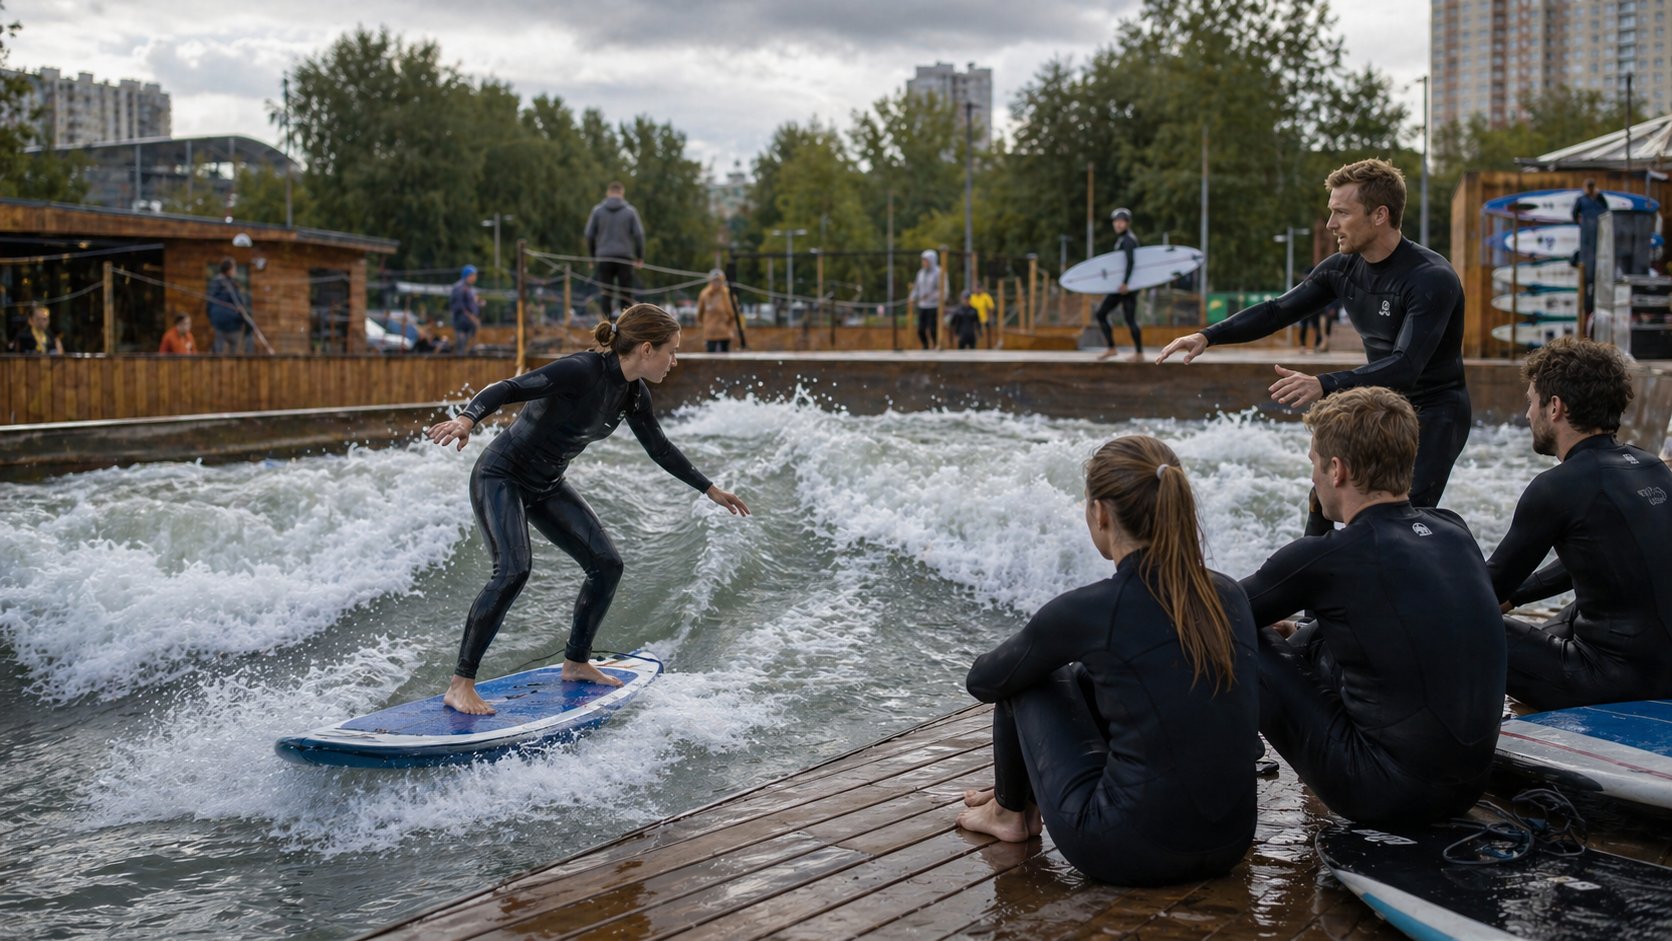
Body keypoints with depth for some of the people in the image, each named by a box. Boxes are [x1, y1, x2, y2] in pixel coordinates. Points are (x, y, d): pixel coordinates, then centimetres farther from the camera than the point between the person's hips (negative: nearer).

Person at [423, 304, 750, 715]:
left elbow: (659, 447, 15)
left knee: (607, 564, 4)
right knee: (514, 569, -26)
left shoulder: (633, 392, 0)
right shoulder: (582, 370, -25)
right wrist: (467, 419, -50)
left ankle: (576, 663, 21)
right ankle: (460, 685, -21)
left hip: (547, 486, 9)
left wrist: (710, 489, 21)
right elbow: (508, 388, -31)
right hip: (501, 476, -9)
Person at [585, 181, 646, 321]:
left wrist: (592, 256, 11)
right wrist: (640, 257, 4)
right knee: (626, 293, 4)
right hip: (625, 257, 0)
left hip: (604, 257, 1)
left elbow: (589, 235, 2)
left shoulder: (598, 210, 4)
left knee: (605, 293, 4)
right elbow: (639, 234, -2)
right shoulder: (630, 211, 2)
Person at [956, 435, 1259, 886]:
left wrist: (1036, 652, 27)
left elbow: (983, 681, 4)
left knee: (1026, 677, 15)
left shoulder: (1086, 610, -14)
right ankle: (1023, 797, 47)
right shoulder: (1228, 595, 1)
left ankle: (1010, 811, 35)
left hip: (1129, 852, -6)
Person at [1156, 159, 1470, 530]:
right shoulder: (1342, 268, -3)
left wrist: (1325, 385, -50)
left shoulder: (1432, 279, -25)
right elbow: (1278, 311, 4)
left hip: (1433, 416, -8)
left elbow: (1406, 366, -36)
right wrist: (1208, 336, -10)